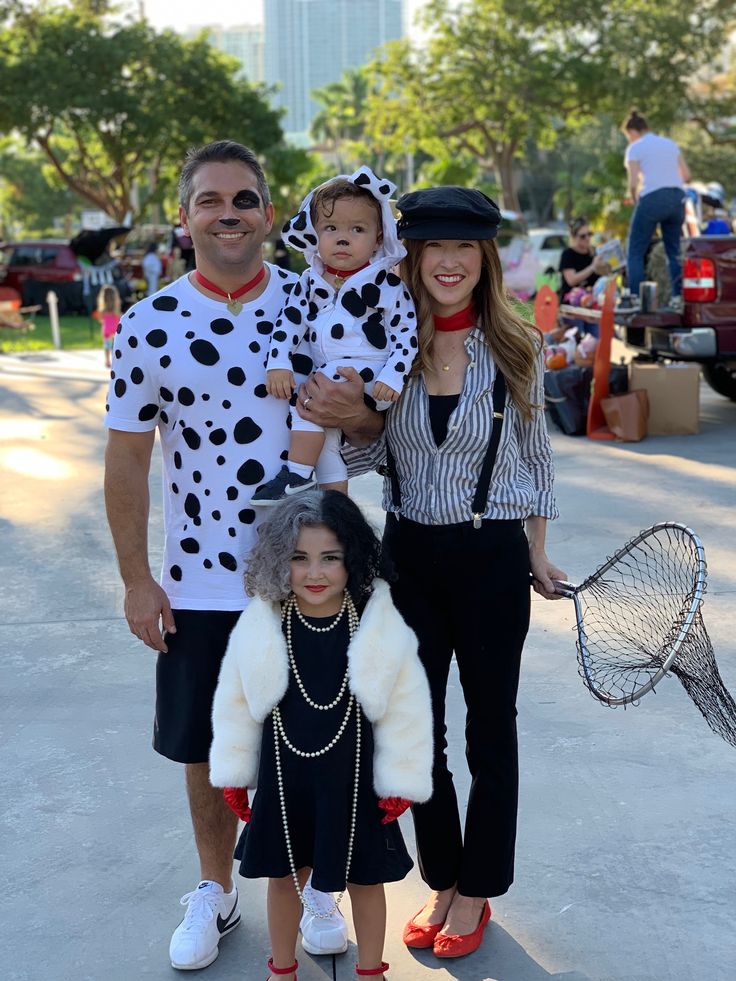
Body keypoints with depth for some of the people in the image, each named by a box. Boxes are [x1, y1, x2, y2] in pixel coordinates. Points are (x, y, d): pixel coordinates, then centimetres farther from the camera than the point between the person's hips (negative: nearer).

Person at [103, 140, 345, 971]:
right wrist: (135, 579, -4)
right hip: (200, 583, 0)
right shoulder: (150, 327, -5)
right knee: (210, 749, 14)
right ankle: (215, 892, 36)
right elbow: (126, 461, -1)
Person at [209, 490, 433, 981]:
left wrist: (401, 781, -6)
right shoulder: (260, 624, -13)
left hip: (355, 780, -1)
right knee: (285, 875, 19)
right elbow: (235, 703, -1)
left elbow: (407, 708, -9)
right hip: (283, 780, 1)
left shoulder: (379, 623, -17)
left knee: (365, 880, 16)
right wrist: (234, 774, 4)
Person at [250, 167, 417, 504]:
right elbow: (289, 323, 7)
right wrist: (278, 363, -7)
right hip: (326, 377, 6)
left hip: (369, 374, -6)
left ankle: (297, 473, -15)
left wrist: (393, 378, -18)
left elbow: (408, 332, -7)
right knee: (324, 435, -1)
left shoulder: (387, 284, -6)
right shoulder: (310, 282, 8)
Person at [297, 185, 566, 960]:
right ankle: (441, 880, 33)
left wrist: (537, 553, 6)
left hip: (492, 557, -2)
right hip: (409, 553, 2)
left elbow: (534, 454, 4)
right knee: (416, 727, 13)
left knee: (490, 730, 12)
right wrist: (353, 418, -17)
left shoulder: (517, 349, -7)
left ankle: (477, 890, 31)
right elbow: (373, 453, 5)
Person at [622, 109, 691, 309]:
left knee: (635, 253, 3)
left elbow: (633, 183, -7)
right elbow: (686, 175, 13)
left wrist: (635, 200, 11)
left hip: (652, 199, -6)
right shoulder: (670, 144, 17)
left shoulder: (635, 148, 0)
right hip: (677, 197, 6)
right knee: (674, 251, 15)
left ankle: (635, 298, -5)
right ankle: (678, 297, 9)